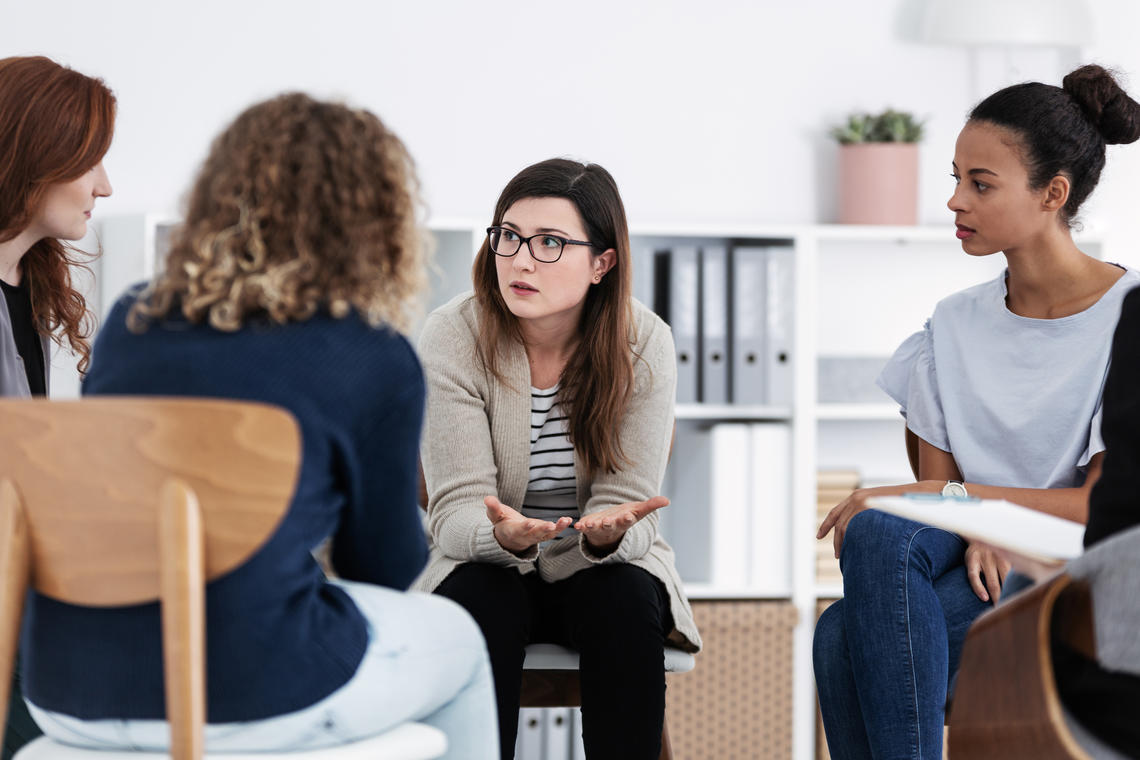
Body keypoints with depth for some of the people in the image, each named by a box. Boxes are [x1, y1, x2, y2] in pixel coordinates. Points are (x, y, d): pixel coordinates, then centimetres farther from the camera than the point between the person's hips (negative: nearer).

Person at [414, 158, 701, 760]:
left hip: (601, 566, 1)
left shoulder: (644, 343, -12)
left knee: (624, 601, -31)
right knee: (481, 601, -33)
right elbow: (456, 510, -20)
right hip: (484, 561, -1)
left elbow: (626, 500, -14)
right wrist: (504, 533, -44)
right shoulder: (451, 338, -15)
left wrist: (607, 531, -39)